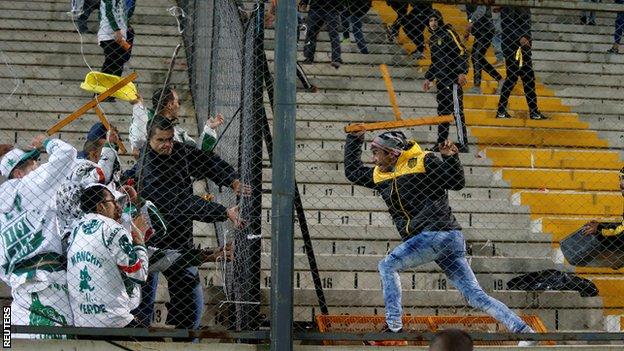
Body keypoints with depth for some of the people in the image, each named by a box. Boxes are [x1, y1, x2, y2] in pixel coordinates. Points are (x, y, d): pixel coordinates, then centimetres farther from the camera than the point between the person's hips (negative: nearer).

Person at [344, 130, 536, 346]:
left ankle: (393, 327, -8)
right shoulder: (380, 175, 21)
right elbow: (351, 171, 33)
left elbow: (457, 183, -2)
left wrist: (450, 158, -15)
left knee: (387, 266, -5)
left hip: (436, 233, -8)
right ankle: (523, 330, -5)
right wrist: (354, 138, 28)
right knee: (476, 296, 0)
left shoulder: (421, 162, -2)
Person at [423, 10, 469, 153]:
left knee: (457, 111, -10)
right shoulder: (432, 38, 19)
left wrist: (462, 72, -20)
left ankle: (463, 145, -11)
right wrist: (428, 78, 26)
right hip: (441, 80, 9)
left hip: (453, 78, -9)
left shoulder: (448, 33, -7)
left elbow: (462, 52, -13)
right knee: (442, 111, 10)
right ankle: (441, 143, 15)